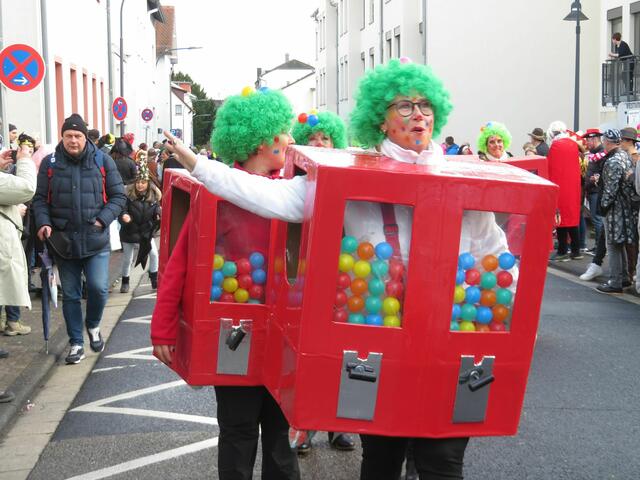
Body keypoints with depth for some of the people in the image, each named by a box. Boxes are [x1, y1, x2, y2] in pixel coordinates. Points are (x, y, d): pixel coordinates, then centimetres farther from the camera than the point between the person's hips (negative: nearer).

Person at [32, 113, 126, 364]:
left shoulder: (102, 161, -1)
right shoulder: (50, 163, 1)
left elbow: (118, 196, 3)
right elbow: (40, 199, 5)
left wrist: (103, 220, -10)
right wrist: (43, 223, -12)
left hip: (96, 240, -1)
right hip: (64, 240, 1)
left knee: (98, 288, -11)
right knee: (70, 294, 9)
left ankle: (93, 325, 20)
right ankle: (76, 343, 22)